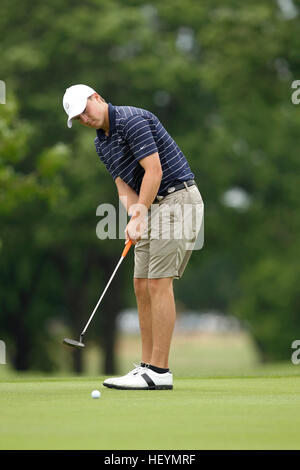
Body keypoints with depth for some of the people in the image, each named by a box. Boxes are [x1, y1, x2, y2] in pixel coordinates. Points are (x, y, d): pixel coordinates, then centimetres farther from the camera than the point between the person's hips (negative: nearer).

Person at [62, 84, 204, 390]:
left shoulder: (132, 120, -16)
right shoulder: (101, 143, 13)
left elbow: (154, 171, -20)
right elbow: (124, 185, 6)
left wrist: (140, 212, -18)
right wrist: (135, 217, -12)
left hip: (178, 200, -9)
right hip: (155, 205, 9)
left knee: (158, 283, -12)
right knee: (142, 285, 7)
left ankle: (159, 371, -11)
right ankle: (148, 365, 10)